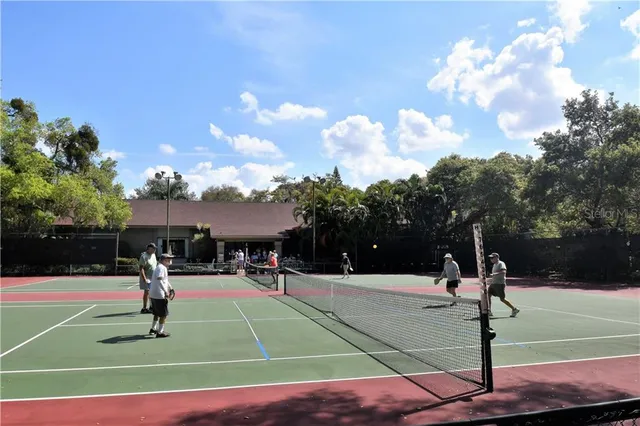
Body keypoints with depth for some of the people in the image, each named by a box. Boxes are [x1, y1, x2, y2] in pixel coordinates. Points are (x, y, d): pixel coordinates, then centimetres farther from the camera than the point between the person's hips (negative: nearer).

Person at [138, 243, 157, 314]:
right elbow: (141, 268, -21)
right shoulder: (144, 256, -16)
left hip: (153, 277, 8)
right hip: (147, 278, -8)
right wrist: (144, 279, -27)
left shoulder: (153, 255, 11)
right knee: (147, 292, -7)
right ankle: (144, 309, 1)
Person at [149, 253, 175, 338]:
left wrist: (170, 287, 20)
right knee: (164, 314, -1)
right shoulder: (161, 268, -16)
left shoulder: (162, 267, 17)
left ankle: (153, 329, 36)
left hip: (153, 294, 10)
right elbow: (159, 280, -29)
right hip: (160, 295, -10)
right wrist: (165, 291, -33)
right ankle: (160, 332, 3)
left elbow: (165, 280, 29)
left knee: (157, 313, 24)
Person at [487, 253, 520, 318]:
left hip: (500, 284, -9)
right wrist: (491, 281, 26)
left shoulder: (501, 264, -10)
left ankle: (514, 309, 10)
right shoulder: (495, 265, 18)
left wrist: (494, 274, -35)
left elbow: (503, 271, -29)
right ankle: (489, 312, 2)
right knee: (488, 295, -1)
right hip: (493, 283, 9)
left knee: (502, 299, -6)